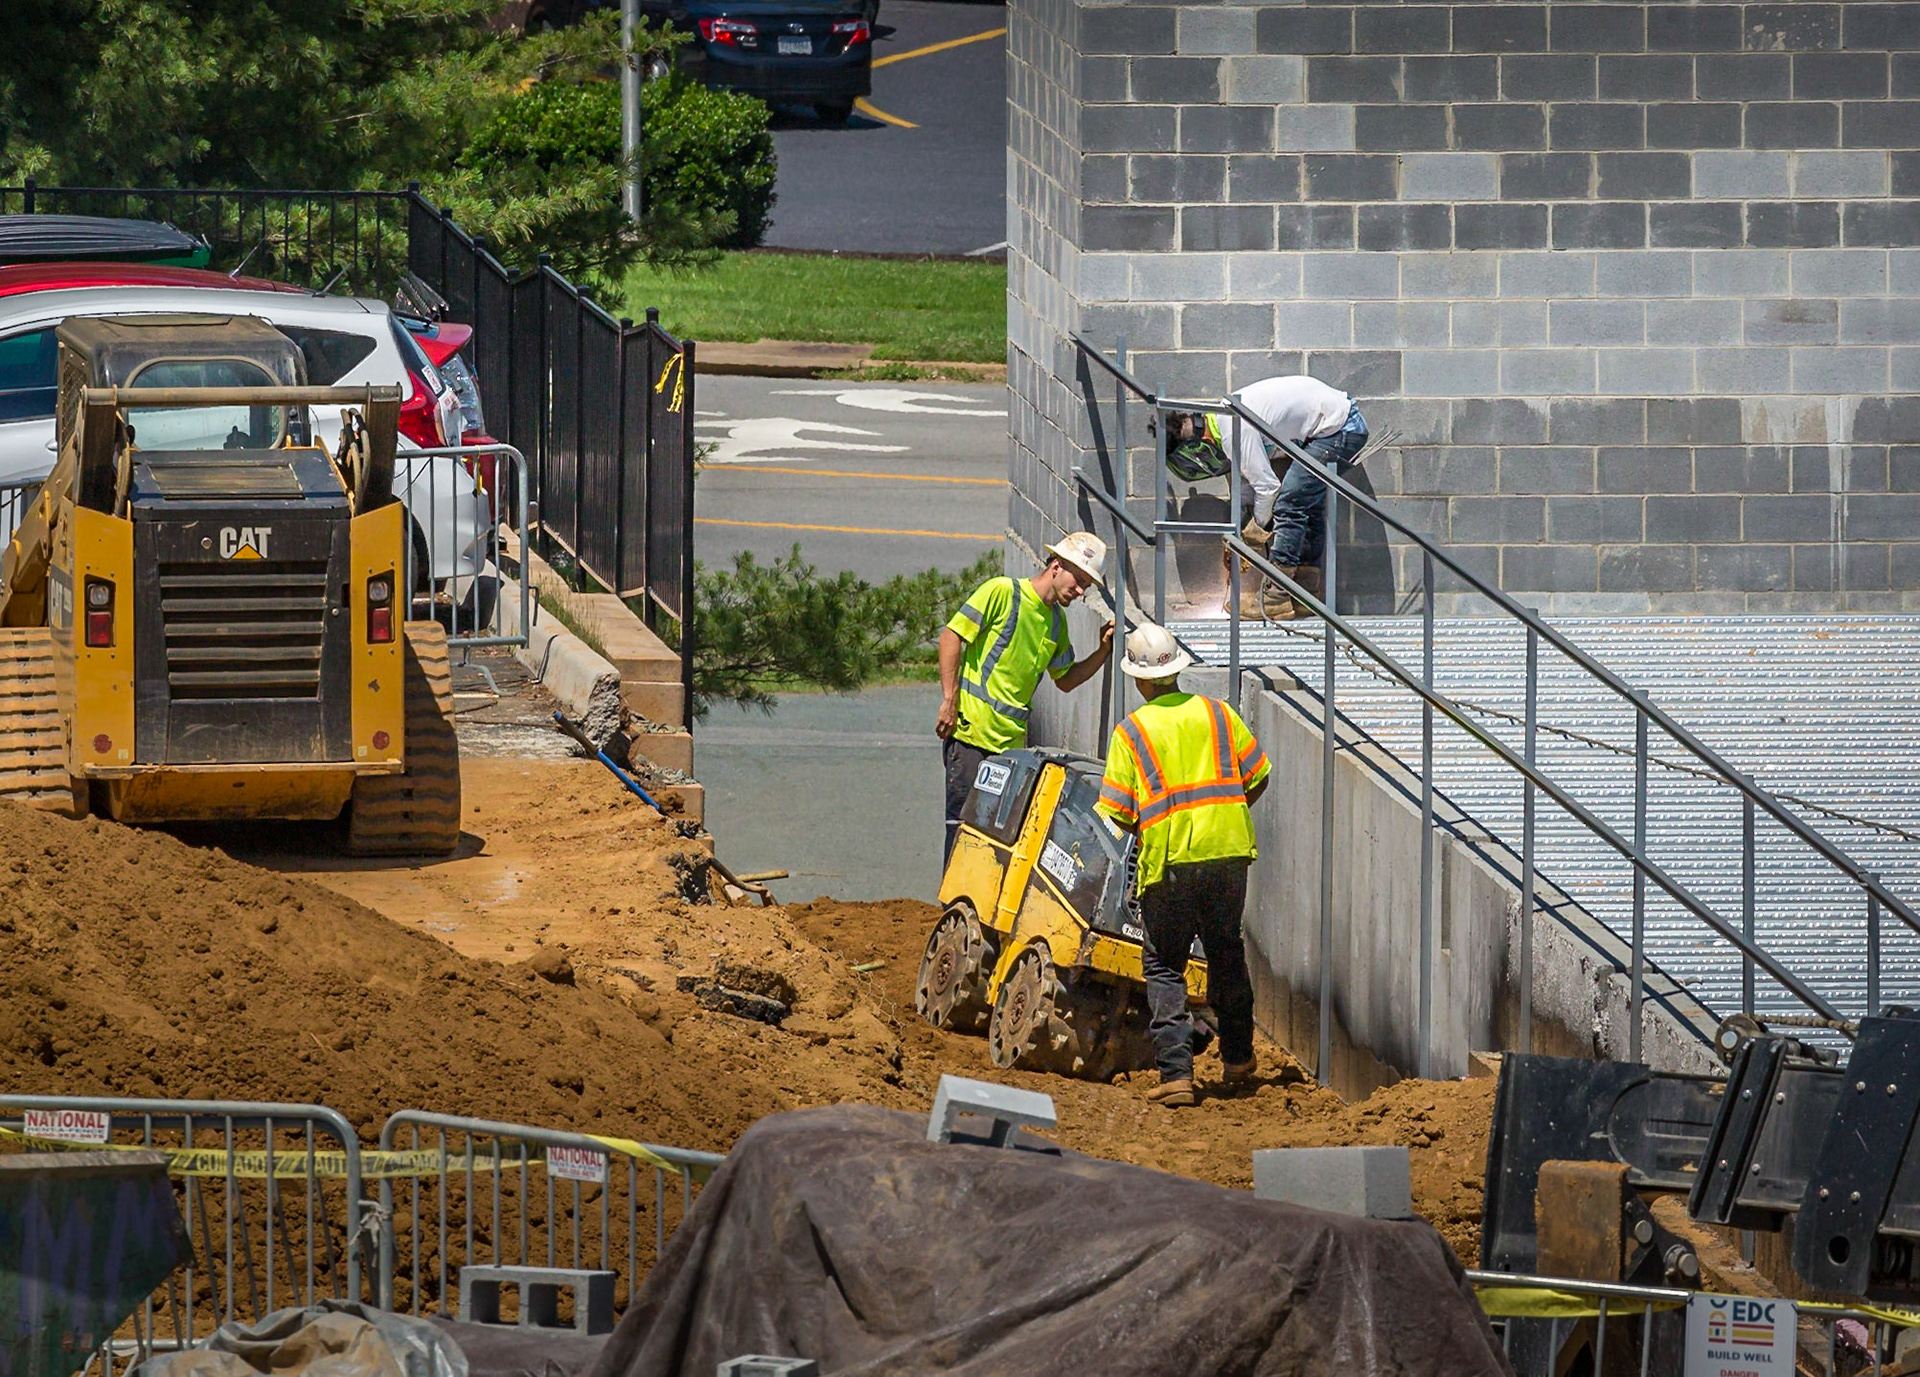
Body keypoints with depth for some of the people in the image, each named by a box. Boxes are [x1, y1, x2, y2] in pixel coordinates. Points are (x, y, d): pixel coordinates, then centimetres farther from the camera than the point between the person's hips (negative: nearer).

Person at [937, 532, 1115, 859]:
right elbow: (952, 636, -9)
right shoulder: (1002, 593, -7)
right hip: (971, 732, -7)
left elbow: (1065, 680, 25)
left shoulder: (1057, 621, 16)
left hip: (1012, 741, 7)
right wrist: (950, 702, -14)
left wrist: (1103, 652, 9)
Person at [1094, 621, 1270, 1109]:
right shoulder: (1217, 714, 7)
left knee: (1164, 964, 4)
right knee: (1227, 953, 20)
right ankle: (1238, 1059, 30)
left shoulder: (1131, 731, -2)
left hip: (1169, 861, -4)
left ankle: (1175, 1072, -7)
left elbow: (1115, 813, -4)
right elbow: (1258, 776, 11)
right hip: (1229, 850, 4)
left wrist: (1133, 831, 17)